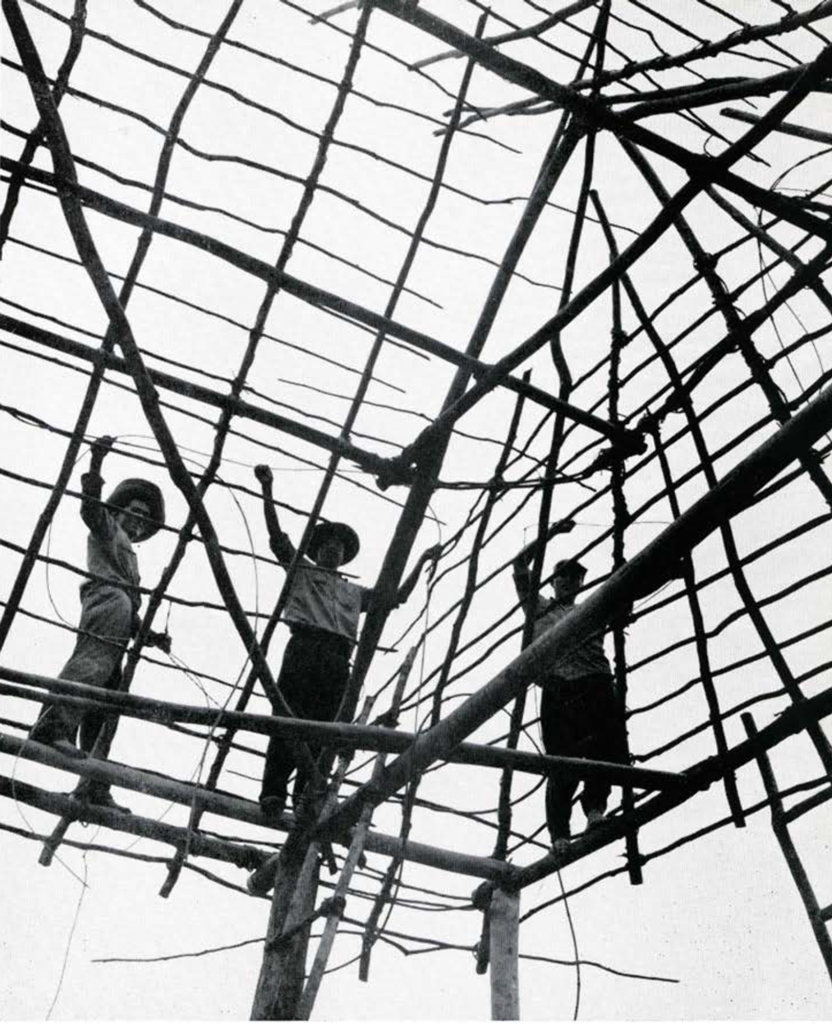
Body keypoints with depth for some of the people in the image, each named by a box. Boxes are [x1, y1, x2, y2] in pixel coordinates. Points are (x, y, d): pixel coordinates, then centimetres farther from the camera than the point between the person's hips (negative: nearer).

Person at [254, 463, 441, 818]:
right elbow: (276, 533, 15)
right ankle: (273, 793, -26)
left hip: (338, 658, 4)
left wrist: (421, 562, 34)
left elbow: (398, 596, 37)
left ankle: (306, 799, -17)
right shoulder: (301, 570, 26)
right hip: (304, 646, -3)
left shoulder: (355, 592, 36)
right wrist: (267, 490, 4)